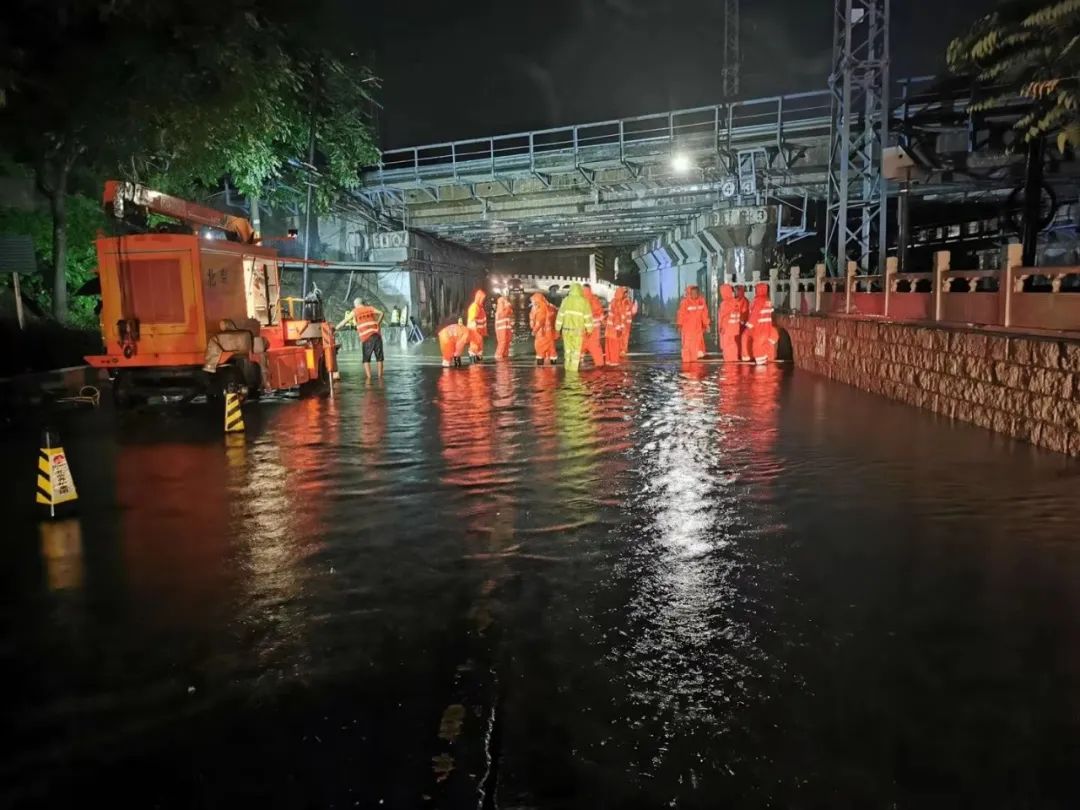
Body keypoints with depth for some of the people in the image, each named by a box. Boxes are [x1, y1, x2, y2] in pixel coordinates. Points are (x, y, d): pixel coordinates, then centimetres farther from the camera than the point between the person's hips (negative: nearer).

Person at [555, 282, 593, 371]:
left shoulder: (566, 300, -3)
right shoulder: (584, 302, -7)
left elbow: (560, 315, 0)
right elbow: (588, 317, -4)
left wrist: (557, 328, 8)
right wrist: (589, 330, 6)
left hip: (566, 329, 2)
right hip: (578, 330, -2)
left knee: (568, 349, 15)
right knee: (576, 350, 6)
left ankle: (568, 367, 21)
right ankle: (573, 369, 3)